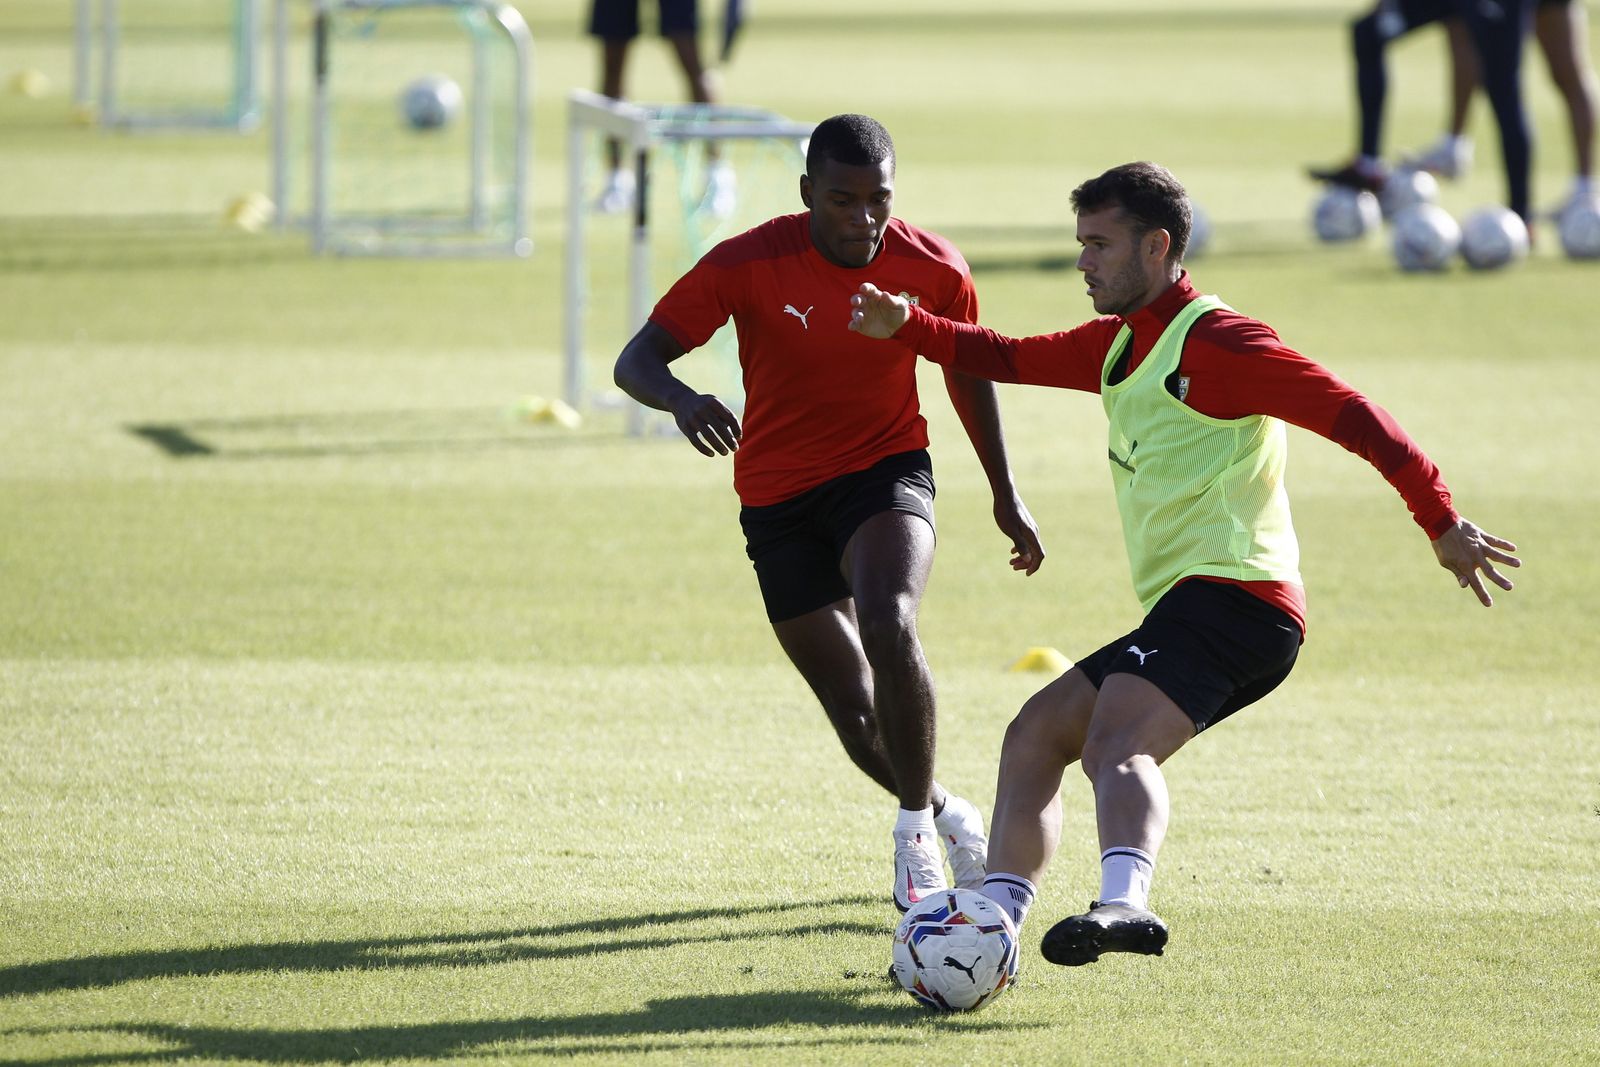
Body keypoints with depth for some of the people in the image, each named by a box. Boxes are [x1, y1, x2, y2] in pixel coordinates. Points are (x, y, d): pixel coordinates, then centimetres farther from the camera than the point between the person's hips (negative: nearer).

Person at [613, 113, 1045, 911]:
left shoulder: (934, 271, -12)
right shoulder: (749, 263, -18)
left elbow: (966, 370, 8)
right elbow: (636, 362, -19)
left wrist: (1006, 495, 16)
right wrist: (682, 399, -43)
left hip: (886, 470, -1)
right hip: (779, 499, 1)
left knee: (887, 622, -32)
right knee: (857, 717, 2)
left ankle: (917, 831, -16)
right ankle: (944, 814, 33)